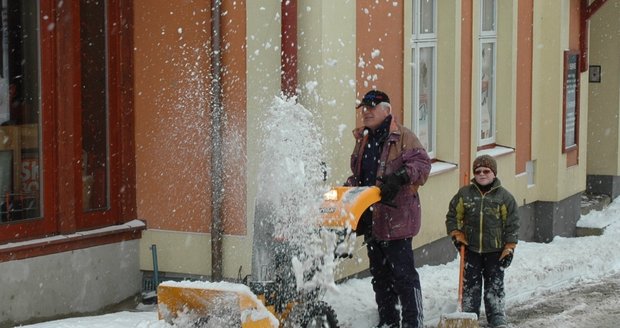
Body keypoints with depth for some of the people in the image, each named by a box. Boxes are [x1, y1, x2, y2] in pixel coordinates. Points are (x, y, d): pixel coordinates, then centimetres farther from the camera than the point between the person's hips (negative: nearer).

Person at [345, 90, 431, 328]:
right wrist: (348, 188, 11)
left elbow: (422, 164, -17)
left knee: (403, 272, -8)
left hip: (396, 217, -8)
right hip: (370, 219, 8)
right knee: (380, 275, 14)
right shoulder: (363, 140, 19)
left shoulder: (402, 137, -6)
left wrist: (400, 177, -32)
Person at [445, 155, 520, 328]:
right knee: (470, 284, 8)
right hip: (471, 249, 1)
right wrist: (457, 236, -1)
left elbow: (512, 224, -3)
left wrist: (509, 248, -6)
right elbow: (453, 216, 8)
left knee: (495, 285, 6)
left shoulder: (504, 196, -5)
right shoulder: (464, 193, -1)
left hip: (495, 250, -1)